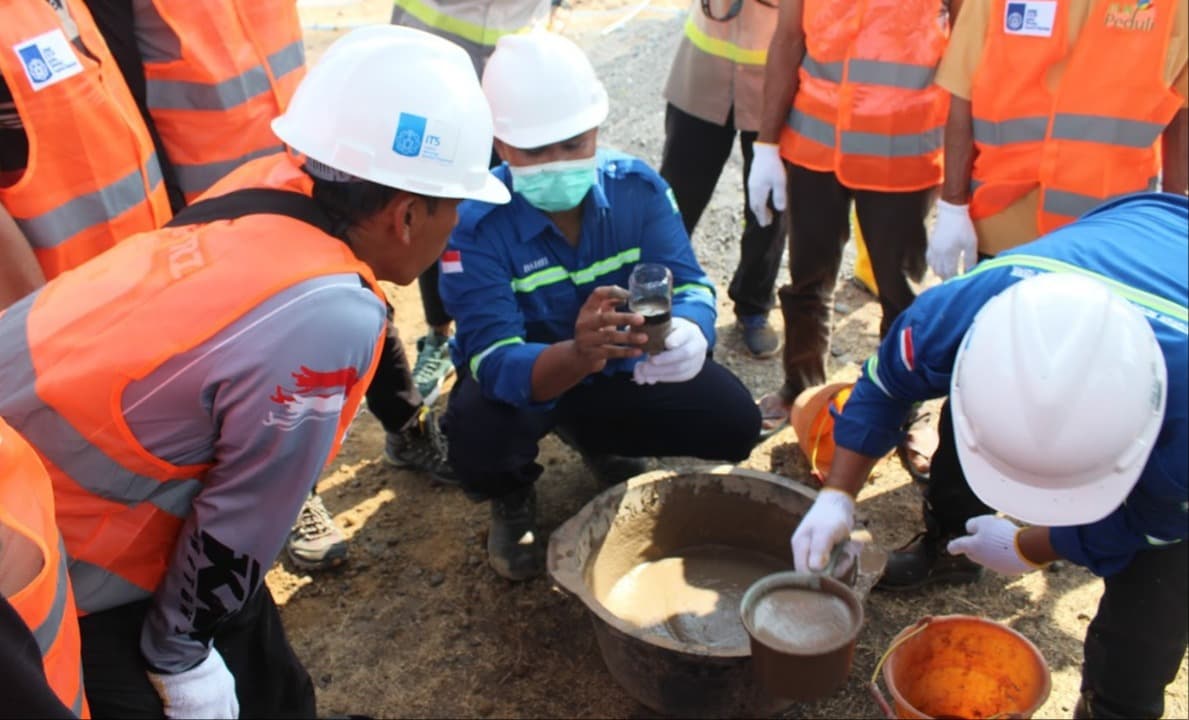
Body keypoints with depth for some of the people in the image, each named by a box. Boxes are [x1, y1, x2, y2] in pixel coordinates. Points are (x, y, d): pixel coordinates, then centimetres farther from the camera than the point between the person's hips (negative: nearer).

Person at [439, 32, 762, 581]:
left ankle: (598, 440, 18)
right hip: (522, 380, -3)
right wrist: (578, 354, -60)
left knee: (734, 422, -13)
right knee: (480, 440, -37)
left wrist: (688, 332, -50)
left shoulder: (638, 187, -17)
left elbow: (688, 284, -24)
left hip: (620, 367, 4)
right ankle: (513, 499, 6)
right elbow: (496, 361, -37)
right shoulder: (474, 223, -28)